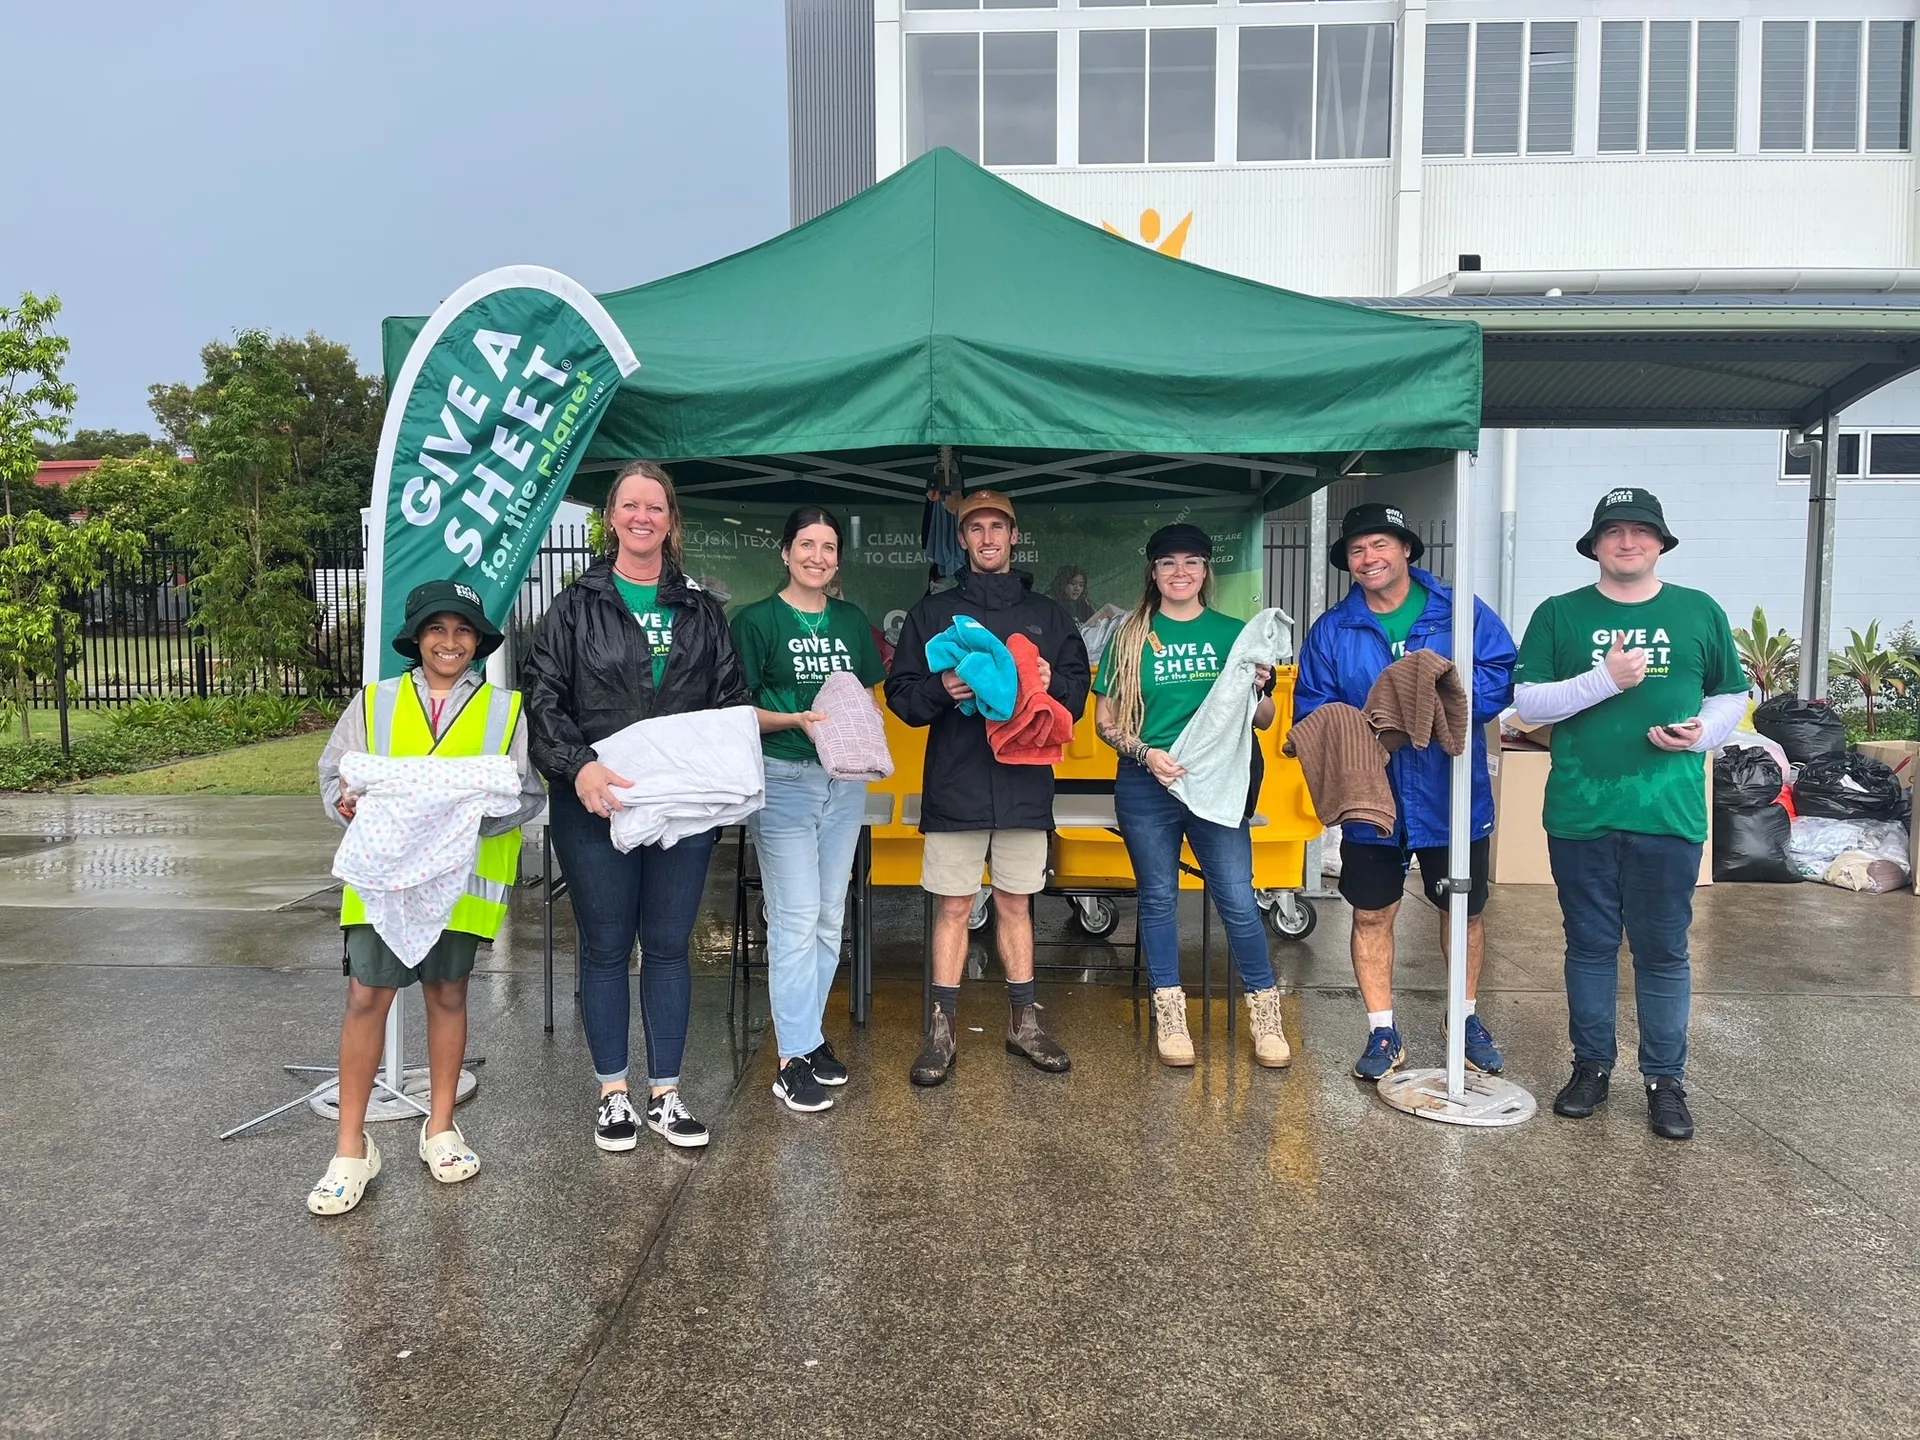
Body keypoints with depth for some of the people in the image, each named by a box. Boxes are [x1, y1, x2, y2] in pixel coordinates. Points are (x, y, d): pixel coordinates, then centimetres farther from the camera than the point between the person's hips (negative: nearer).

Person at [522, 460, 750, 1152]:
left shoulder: (702, 612, 11)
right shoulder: (576, 607, 3)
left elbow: (732, 700, 10)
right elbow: (544, 698, -4)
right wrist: (578, 765, -20)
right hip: (596, 805, -2)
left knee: (669, 947, 9)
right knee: (606, 948, 8)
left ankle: (664, 1093, 21)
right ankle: (612, 1092, 22)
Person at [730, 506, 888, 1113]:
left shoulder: (852, 621, 11)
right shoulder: (757, 621, -3)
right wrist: (796, 720, -20)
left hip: (844, 780, 5)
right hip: (784, 779, -5)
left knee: (829, 916, 10)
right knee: (796, 918, -7)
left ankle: (808, 1030, 24)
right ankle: (794, 1058, 1)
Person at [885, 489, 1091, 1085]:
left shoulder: (1047, 614, 13)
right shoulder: (933, 612, 8)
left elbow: (1079, 689, 12)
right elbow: (900, 693, 3)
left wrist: (1052, 682, -10)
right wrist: (941, 690, -17)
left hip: (1025, 785, 2)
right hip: (955, 786, -1)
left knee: (1015, 903, 10)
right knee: (953, 905, 2)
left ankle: (1024, 1023, 21)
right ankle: (942, 1030, 10)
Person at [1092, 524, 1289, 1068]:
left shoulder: (1233, 633, 8)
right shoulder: (1131, 636, 6)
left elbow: (1264, 720, 10)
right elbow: (1105, 720, 4)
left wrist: (1257, 690, -12)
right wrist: (1145, 753, -13)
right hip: (1146, 785, 0)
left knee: (1238, 899, -3)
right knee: (1158, 897, 8)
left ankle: (1265, 1014, 14)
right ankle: (1169, 1013, 21)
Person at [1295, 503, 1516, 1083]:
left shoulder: (1462, 612, -2)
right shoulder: (1330, 631, 2)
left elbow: (1503, 677, -10)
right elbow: (1312, 709, -1)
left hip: (1453, 797, 0)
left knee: (1465, 911, 16)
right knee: (1371, 916, 7)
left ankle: (1468, 1019, 38)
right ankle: (1382, 1033, 23)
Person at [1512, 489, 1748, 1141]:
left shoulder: (1700, 612, 7)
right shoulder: (1559, 615, 3)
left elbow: (1732, 695, 15)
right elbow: (1527, 701, -3)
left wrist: (1703, 732, -5)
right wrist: (1605, 680, -15)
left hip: (1668, 815, 0)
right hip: (1580, 814, 0)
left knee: (1663, 952, 7)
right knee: (1590, 945, 12)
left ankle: (1665, 1079, 21)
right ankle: (1592, 1065, 26)